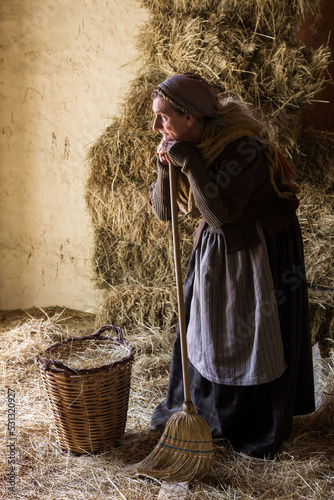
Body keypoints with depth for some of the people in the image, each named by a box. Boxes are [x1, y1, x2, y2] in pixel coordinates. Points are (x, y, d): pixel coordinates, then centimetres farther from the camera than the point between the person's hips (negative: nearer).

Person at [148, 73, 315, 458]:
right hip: (214, 248, 7)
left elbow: (221, 215, -35)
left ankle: (262, 432, 24)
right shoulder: (184, 147, -7)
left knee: (256, 335, 5)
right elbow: (163, 211, -6)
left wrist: (190, 164, -36)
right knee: (199, 326, 14)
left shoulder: (241, 148, -30)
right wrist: (165, 167, -22)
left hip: (261, 249, -6)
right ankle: (186, 408, 35)